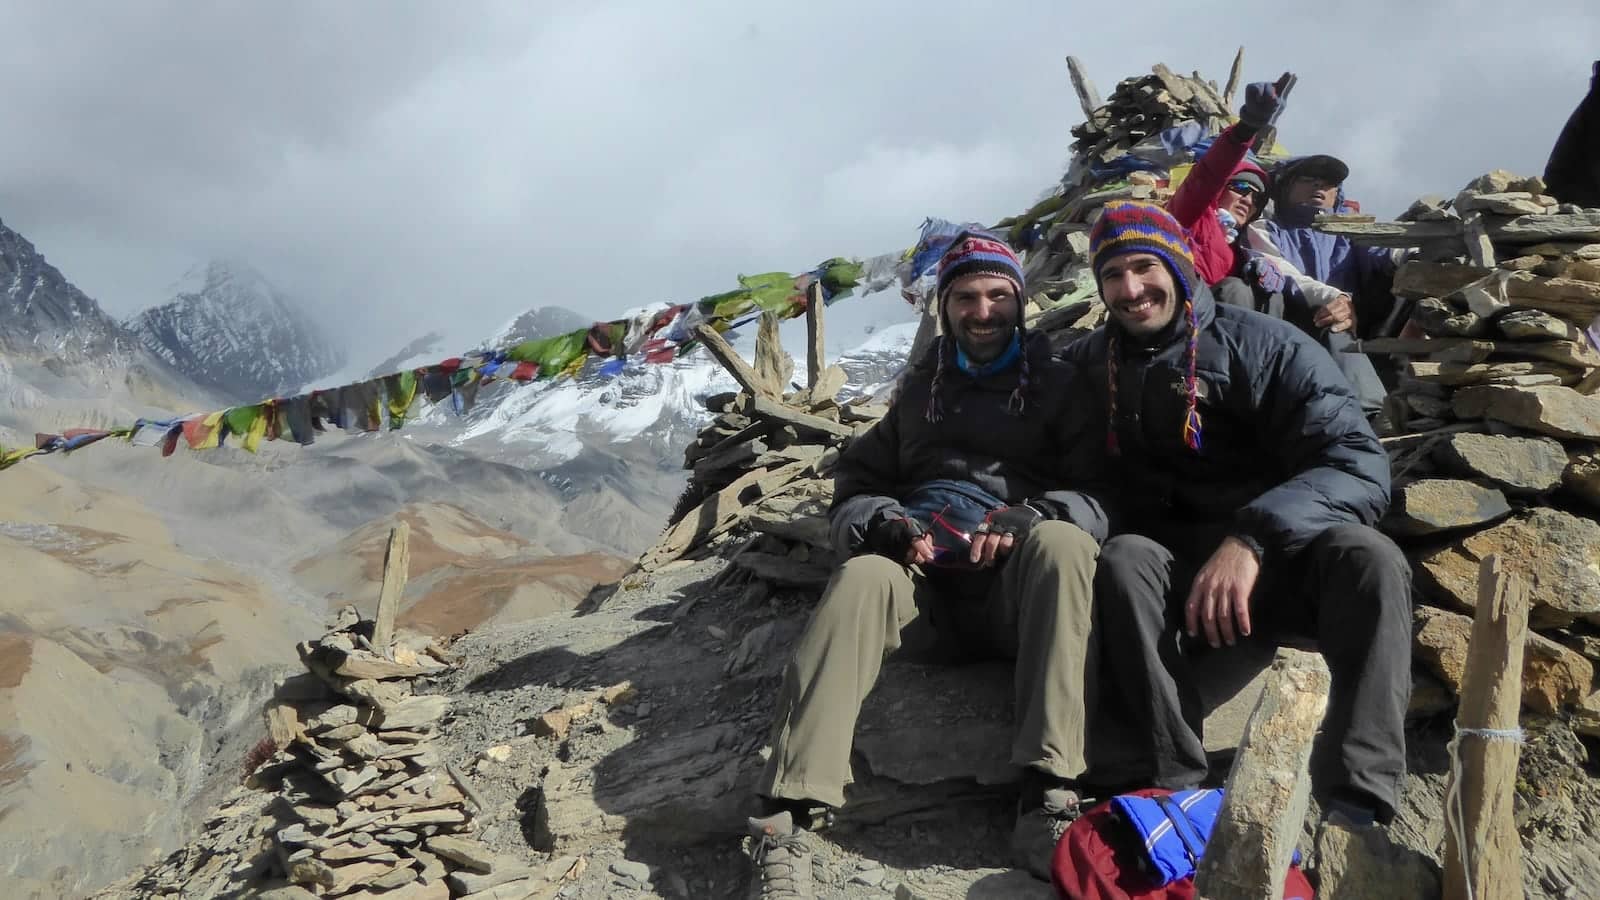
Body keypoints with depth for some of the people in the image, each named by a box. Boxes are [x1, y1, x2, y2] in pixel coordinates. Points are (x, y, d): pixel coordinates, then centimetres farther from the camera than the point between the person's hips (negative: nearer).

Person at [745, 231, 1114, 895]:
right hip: (923, 582, 2)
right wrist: (884, 525, -5)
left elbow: (1106, 494, 6)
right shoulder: (919, 392, 27)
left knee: (1061, 541, -34)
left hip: (1019, 590, -1)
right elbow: (853, 489, 19)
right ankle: (787, 827, -43)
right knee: (863, 578, -32)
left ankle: (1048, 799, -41)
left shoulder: (1059, 385, 19)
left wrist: (1029, 520, -15)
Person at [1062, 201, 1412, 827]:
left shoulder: (1263, 346, -1)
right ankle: (1173, 786, -40)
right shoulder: (1088, 364, 12)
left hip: (1276, 560, -1)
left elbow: (1359, 463, -13)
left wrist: (1252, 538, -29)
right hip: (1171, 569, 1)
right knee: (1124, 559, -32)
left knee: (1367, 555, -31)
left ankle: (1358, 806, -39)